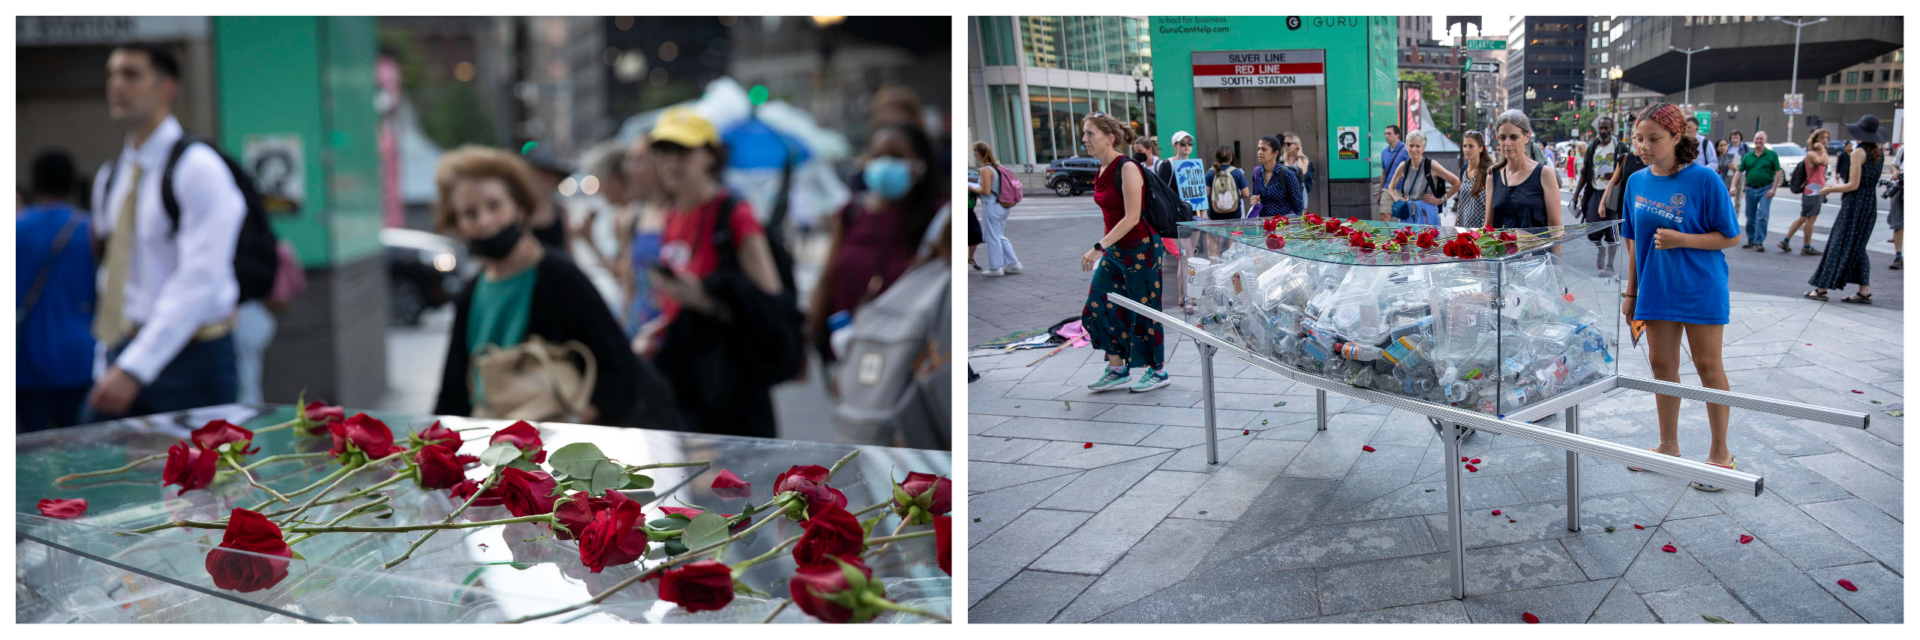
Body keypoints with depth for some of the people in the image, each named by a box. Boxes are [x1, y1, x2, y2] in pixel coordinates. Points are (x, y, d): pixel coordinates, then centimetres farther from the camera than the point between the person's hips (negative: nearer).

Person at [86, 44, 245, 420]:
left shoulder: (199, 168, -12)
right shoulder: (109, 177, 12)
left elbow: (198, 282, -20)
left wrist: (135, 369, -25)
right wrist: (117, 362, 12)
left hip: (190, 360, -7)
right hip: (124, 354, 7)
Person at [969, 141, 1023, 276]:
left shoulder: (985, 170, -18)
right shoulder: (997, 166, 8)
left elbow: (986, 191, -22)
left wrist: (972, 189, -7)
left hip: (990, 206, -9)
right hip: (1002, 206, 9)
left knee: (992, 237, 2)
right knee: (1000, 237, 18)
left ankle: (995, 268, 8)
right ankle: (1013, 263, 19)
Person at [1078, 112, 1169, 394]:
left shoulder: (1127, 169, -18)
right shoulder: (1103, 171, 7)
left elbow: (1132, 218, -23)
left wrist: (1098, 247, -25)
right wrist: (1104, 249, 17)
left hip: (1139, 249, -8)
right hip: (1114, 251, 9)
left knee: (1144, 311, 2)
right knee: (1099, 307, 6)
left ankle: (1158, 371, 18)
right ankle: (1117, 370, 18)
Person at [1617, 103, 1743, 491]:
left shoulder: (1704, 180, -13)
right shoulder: (1637, 182, 2)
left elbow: (1730, 237, -9)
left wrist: (1682, 240, -22)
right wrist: (1631, 292, 11)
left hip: (1701, 289, -5)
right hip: (1656, 290, 5)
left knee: (1708, 366, 4)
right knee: (1661, 364, 11)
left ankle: (1720, 452, 17)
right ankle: (1669, 447, 25)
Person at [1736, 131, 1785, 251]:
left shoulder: (1772, 155, 1)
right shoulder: (1747, 156, 8)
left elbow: (1778, 173, -1)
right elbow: (1739, 172, 6)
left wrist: (1773, 189, -11)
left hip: (1765, 189, -3)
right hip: (1750, 189, 3)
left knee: (1762, 216, -11)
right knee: (1750, 217, 9)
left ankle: (1759, 242, -10)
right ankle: (1751, 240, 21)